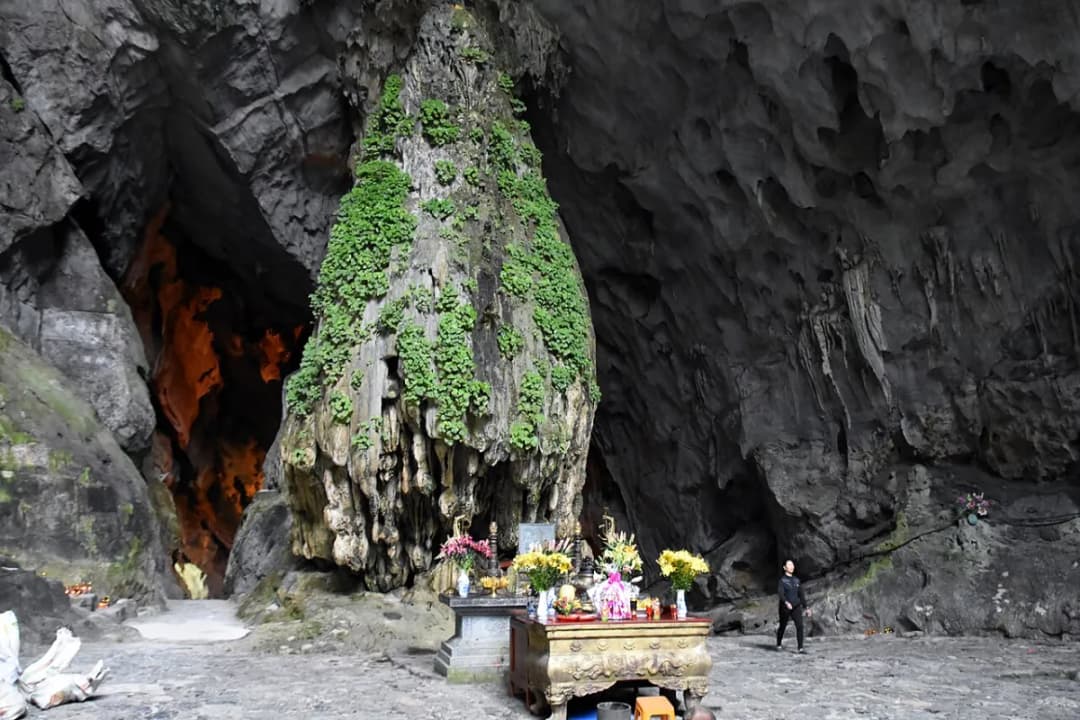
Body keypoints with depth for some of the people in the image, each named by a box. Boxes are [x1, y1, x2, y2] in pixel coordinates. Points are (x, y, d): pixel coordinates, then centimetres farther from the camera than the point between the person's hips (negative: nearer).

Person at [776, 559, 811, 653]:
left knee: (799, 626, -14)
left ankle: (800, 648, -14)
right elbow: (780, 593, -21)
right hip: (785, 608, -3)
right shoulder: (781, 580, -7)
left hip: (796, 607, 4)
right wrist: (786, 602, -39)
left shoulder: (796, 580, 10)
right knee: (782, 627, 10)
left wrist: (805, 607, 11)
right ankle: (779, 644, 35)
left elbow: (801, 594, 14)